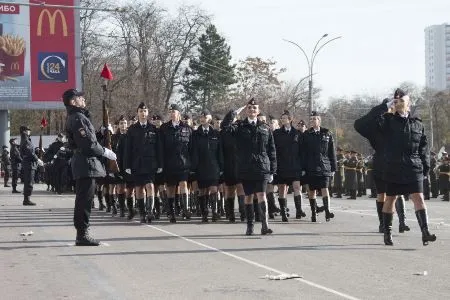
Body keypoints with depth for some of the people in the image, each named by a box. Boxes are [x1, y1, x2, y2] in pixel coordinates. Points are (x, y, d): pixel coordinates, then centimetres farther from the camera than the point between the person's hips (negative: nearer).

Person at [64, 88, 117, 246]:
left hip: (82, 163, 11)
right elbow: (88, 143, -20)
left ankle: (82, 234, 20)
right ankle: (82, 235, -6)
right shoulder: (78, 118, -15)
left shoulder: (75, 117, 18)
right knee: (85, 199, -8)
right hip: (86, 163, -11)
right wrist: (106, 152, -10)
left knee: (83, 200, 14)